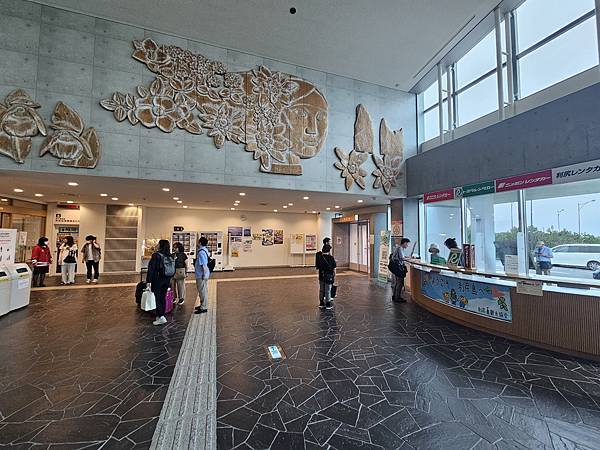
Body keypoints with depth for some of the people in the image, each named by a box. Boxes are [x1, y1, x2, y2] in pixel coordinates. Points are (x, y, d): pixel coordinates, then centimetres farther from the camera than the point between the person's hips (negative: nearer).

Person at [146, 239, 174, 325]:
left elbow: (151, 268, -13)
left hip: (157, 280, -5)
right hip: (167, 280, 5)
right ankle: (160, 315, 23)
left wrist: (148, 280, -8)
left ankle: (161, 317, -4)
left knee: (158, 298, 0)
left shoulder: (156, 255, -12)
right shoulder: (170, 256, 3)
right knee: (163, 298, 13)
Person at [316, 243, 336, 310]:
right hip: (329, 277, -3)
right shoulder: (331, 258, -12)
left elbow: (318, 268, 2)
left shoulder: (320, 258, -2)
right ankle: (328, 304, 12)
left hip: (321, 276, 4)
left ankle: (321, 303, 22)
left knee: (321, 290, 14)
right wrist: (334, 276, 7)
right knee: (328, 290, 5)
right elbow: (334, 269, -6)